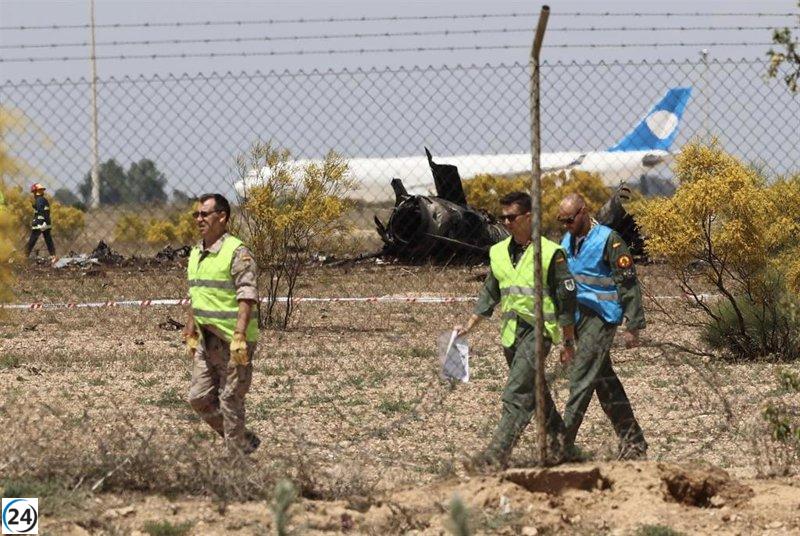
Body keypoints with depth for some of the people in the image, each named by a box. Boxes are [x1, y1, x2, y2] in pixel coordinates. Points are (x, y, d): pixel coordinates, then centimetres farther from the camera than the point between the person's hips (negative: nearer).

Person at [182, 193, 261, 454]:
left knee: (230, 400, -3)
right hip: (207, 341, 8)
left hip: (232, 342, -8)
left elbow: (247, 298, -19)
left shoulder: (237, 253, -13)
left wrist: (239, 337, -26)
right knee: (199, 397, 8)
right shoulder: (196, 253, 13)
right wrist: (191, 334, 20)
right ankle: (245, 442, 22)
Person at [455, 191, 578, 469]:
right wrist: (469, 326, 9)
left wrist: (569, 341, -3)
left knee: (517, 394, -16)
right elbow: (489, 294, 17)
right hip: (510, 331, 7)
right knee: (535, 393, 16)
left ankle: (497, 455, -21)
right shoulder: (499, 252, 9)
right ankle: (558, 441, 32)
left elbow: (567, 299, -5)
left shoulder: (550, 253, -9)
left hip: (539, 330, -7)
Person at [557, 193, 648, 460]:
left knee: (581, 379, -12)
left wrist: (633, 326, -13)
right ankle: (633, 442, 17)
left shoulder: (608, 240, -10)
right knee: (605, 381, 10)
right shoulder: (567, 242, 14)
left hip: (600, 317, -8)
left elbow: (628, 284, -10)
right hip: (577, 318, 8)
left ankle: (563, 443, -14)